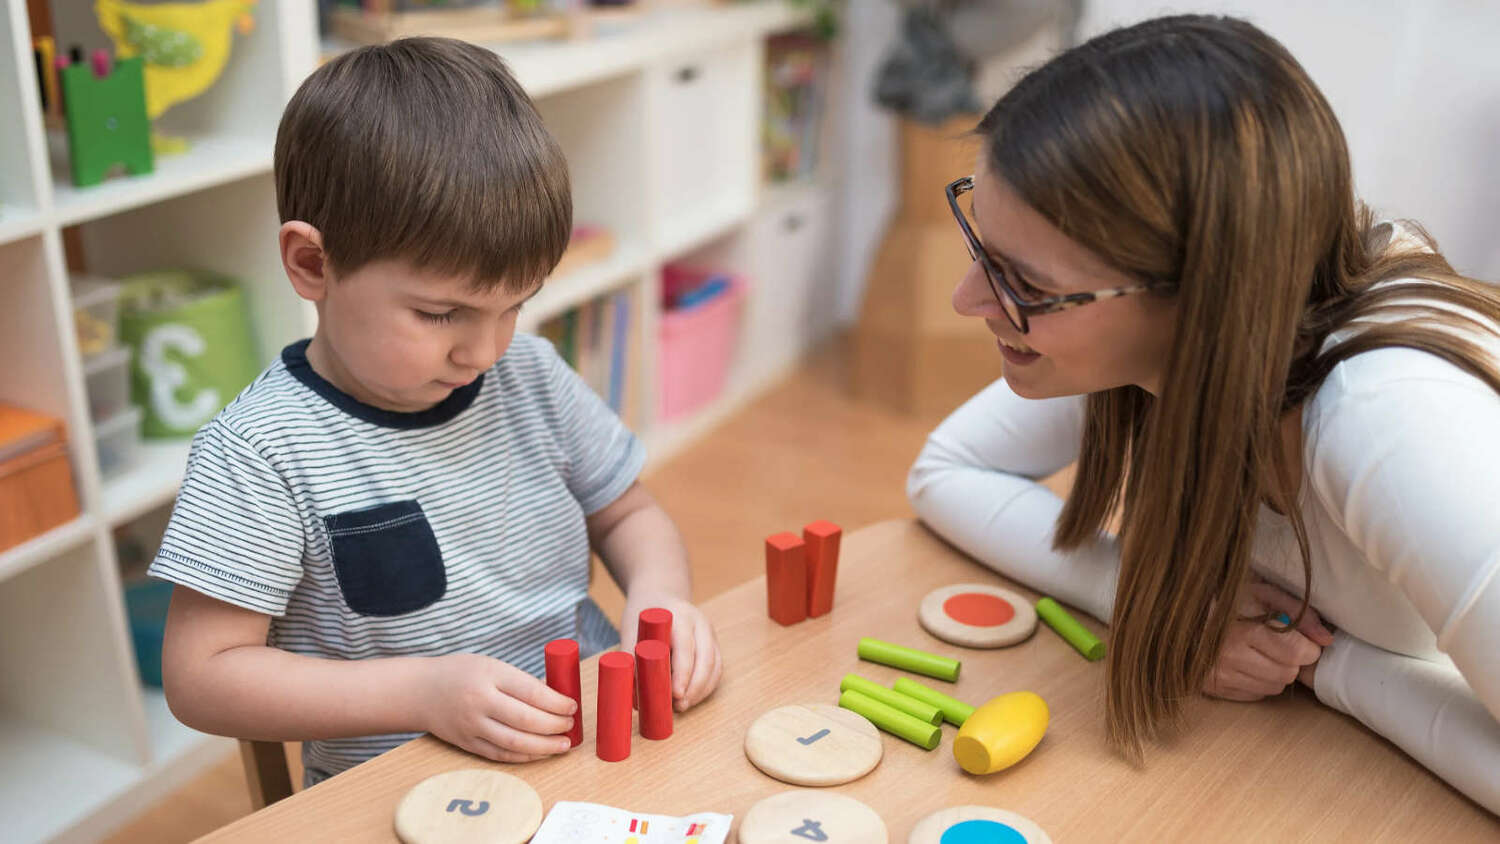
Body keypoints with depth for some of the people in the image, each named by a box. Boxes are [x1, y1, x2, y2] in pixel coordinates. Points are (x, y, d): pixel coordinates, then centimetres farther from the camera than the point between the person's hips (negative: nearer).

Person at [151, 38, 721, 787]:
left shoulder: (532, 377, 2)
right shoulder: (262, 452, -14)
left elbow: (626, 514, 14)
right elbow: (201, 676, -12)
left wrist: (658, 591, -8)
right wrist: (422, 691, -21)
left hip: (602, 744, 4)